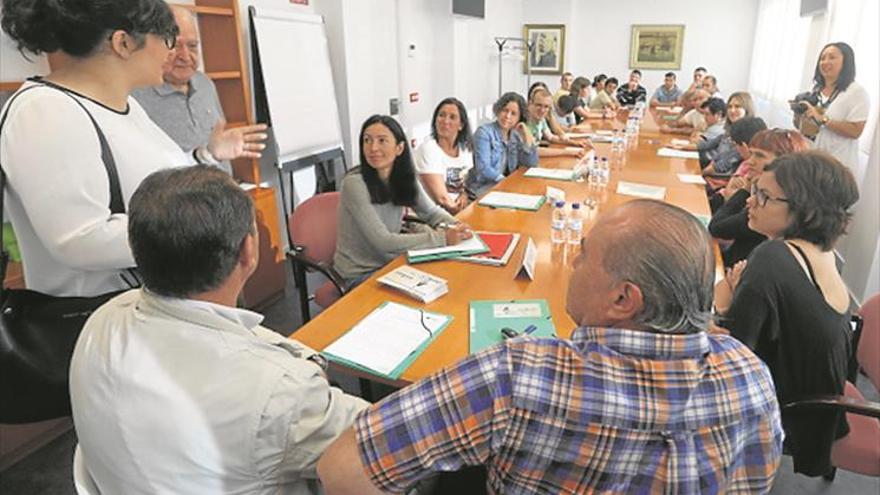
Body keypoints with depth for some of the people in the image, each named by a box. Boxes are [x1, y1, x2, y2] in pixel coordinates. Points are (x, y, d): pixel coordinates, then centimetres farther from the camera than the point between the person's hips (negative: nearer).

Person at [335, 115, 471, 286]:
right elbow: (382, 241, -26)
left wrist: (455, 227, -16)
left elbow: (432, 211, 7)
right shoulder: (354, 183, -21)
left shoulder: (404, 177, -3)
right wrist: (442, 238, -27)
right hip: (359, 276, -5)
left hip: (389, 264, 6)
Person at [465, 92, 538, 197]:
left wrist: (526, 136, -4)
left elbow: (532, 163, 5)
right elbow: (484, 169, -18)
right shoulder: (484, 132, -9)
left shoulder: (515, 135, 10)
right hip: (482, 187, -7)